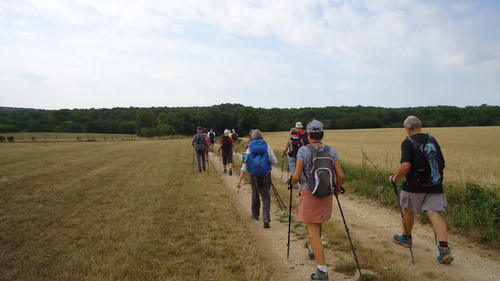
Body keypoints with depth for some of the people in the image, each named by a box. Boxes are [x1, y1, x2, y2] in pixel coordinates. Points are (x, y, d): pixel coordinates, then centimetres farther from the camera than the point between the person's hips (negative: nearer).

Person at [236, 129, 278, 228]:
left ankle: (255, 214, 39)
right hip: (266, 175, -1)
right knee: (266, 197, 0)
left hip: (254, 176, 1)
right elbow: (275, 162, 1)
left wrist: (239, 180, -6)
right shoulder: (267, 147, 1)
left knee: (255, 195, 20)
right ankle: (266, 218, -17)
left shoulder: (249, 148, 2)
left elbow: (245, 165, -4)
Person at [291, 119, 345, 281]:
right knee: (319, 223, 28)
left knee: (313, 232, 1)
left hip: (309, 193, -5)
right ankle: (314, 249, 50)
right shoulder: (331, 151, -2)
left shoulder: (303, 151, -13)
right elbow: (341, 175, -3)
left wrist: (292, 183, 9)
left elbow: (297, 177, -13)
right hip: (326, 193, 5)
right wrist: (337, 189, 15)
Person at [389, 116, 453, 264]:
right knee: (434, 213, 0)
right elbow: (442, 162, 14)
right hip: (434, 185, 5)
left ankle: (406, 238, 36)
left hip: (415, 185, -5)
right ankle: (444, 249, -13)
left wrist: (394, 178, -8)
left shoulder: (407, 143, -12)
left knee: (408, 210, 17)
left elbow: (406, 166, -23)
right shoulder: (432, 140, 8)